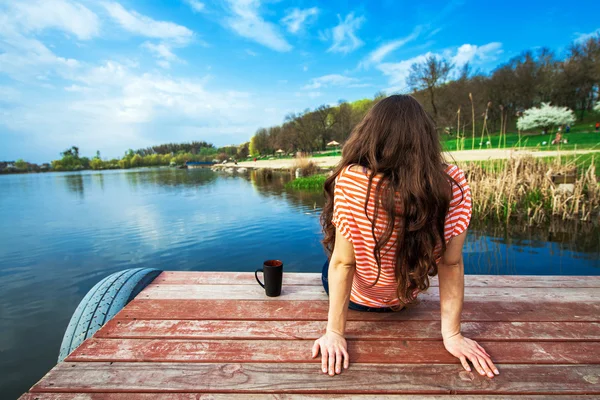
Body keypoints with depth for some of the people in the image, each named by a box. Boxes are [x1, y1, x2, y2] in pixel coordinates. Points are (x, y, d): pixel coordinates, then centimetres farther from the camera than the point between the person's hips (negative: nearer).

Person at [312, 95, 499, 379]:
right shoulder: (453, 184, -23)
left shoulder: (351, 179, -33)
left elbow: (342, 263, -26)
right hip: (406, 299, 3)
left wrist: (334, 332, -14)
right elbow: (451, 265, -17)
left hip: (359, 298, -2)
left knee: (329, 272, 32)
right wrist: (452, 334, -6)